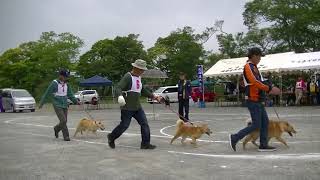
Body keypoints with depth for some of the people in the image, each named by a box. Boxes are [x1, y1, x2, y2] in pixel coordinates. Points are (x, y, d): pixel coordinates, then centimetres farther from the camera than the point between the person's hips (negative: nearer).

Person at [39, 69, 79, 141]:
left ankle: (56, 129, 38)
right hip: (57, 106, -6)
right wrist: (41, 103, 1)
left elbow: (70, 94, 9)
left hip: (65, 106, 6)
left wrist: (76, 101, -5)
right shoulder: (54, 83, -11)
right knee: (63, 120, -12)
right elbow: (47, 94, -5)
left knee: (64, 121, 9)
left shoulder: (67, 84, 6)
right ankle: (66, 136, 0)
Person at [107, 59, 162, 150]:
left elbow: (143, 90, 25)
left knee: (144, 124, 2)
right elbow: (119, 88, -23)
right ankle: (111, 137, 26)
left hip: (137, 107, 8)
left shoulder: (138, 77, 13)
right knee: (124, 125, 1)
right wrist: (120, 96, -43)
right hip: (127, 107, -8)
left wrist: (153, 96, 23)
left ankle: (145, 143, 8)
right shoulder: (128, 77, -14)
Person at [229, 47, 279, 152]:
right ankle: (235, 138, 2)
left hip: (257, 101, 10)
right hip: (253, 100, -10)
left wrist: (270, 89, 8)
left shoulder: (254, 67, 18)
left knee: (265, 122, 10)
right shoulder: (248, 67, -13)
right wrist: (269, 89, -22)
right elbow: (254, 82, -24)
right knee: (256, 125, -6)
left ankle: (263, 145, 16)